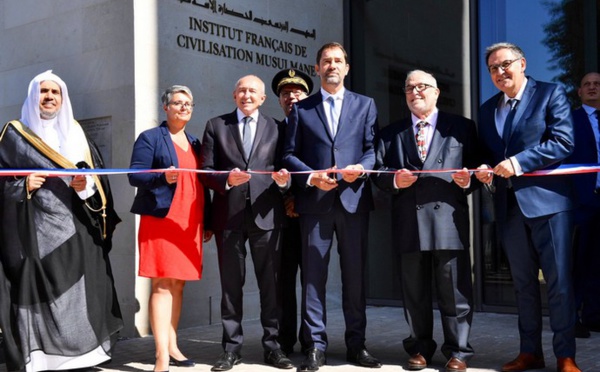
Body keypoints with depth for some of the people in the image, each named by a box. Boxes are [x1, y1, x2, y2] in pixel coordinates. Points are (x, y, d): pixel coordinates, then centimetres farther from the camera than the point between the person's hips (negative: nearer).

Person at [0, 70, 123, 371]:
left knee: (78, 293, 1)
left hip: (76, 229, 3)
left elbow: (100, 178, 10)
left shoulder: (77, 134, 16)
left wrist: (85, 186, -9)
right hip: (35, 231, -2)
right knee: (37, 295, -6)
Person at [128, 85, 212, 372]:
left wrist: (207, 223, 14)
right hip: (160, 219, -6)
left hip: (189, 224, 6)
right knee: (162, 285, -9)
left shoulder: (194, 143, 20)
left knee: (178, 284, 8)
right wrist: (163, 176, -25)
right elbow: (134, 175, -6)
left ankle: (172, 347, 16)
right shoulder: (150, 138, 2)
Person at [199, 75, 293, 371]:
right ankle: (232, 348, 13)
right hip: (229, 215, 0)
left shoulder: (275, 128, 12)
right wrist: (226, 179, -15)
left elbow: (283, 170, 8)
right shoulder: (216, 125, 10)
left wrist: (283, 179, -14)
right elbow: (206, 170, 4)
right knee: (231, 284, 5)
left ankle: (272, 346, 12)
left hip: (266, 214, 0)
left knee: (270, 283, 3)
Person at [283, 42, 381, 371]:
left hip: (354, 199, 1)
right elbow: (289, 154, 7)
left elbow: (373, 148, 8)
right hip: (315, 201, 0)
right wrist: (311, 176, -9)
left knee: (355, 275, 6)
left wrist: (361, 168, -13)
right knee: (313, 275, 0)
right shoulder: (301, 109, 12)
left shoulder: (365, 105, 13)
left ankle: (356, 344, 16)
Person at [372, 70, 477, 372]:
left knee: (454, 290, 2)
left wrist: (468, 180, -16)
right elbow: (378, 171, 8)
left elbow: (476, 167, 5)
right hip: (409, 222, 3)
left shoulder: (461, 127, 10)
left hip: (449, 219, -2)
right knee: (414, 291, 10)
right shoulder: (390, 134, 16)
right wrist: (394, 180, -11)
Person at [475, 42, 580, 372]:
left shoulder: (551, 94, -1)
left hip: (547, 200, -5)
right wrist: (484, 171, -2)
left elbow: (563, 142, -12)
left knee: (559, 280, -2)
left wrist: (518, 162, -18)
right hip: (509, 205, 6)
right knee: (523, 282, 11)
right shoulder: (487, 110, 17)